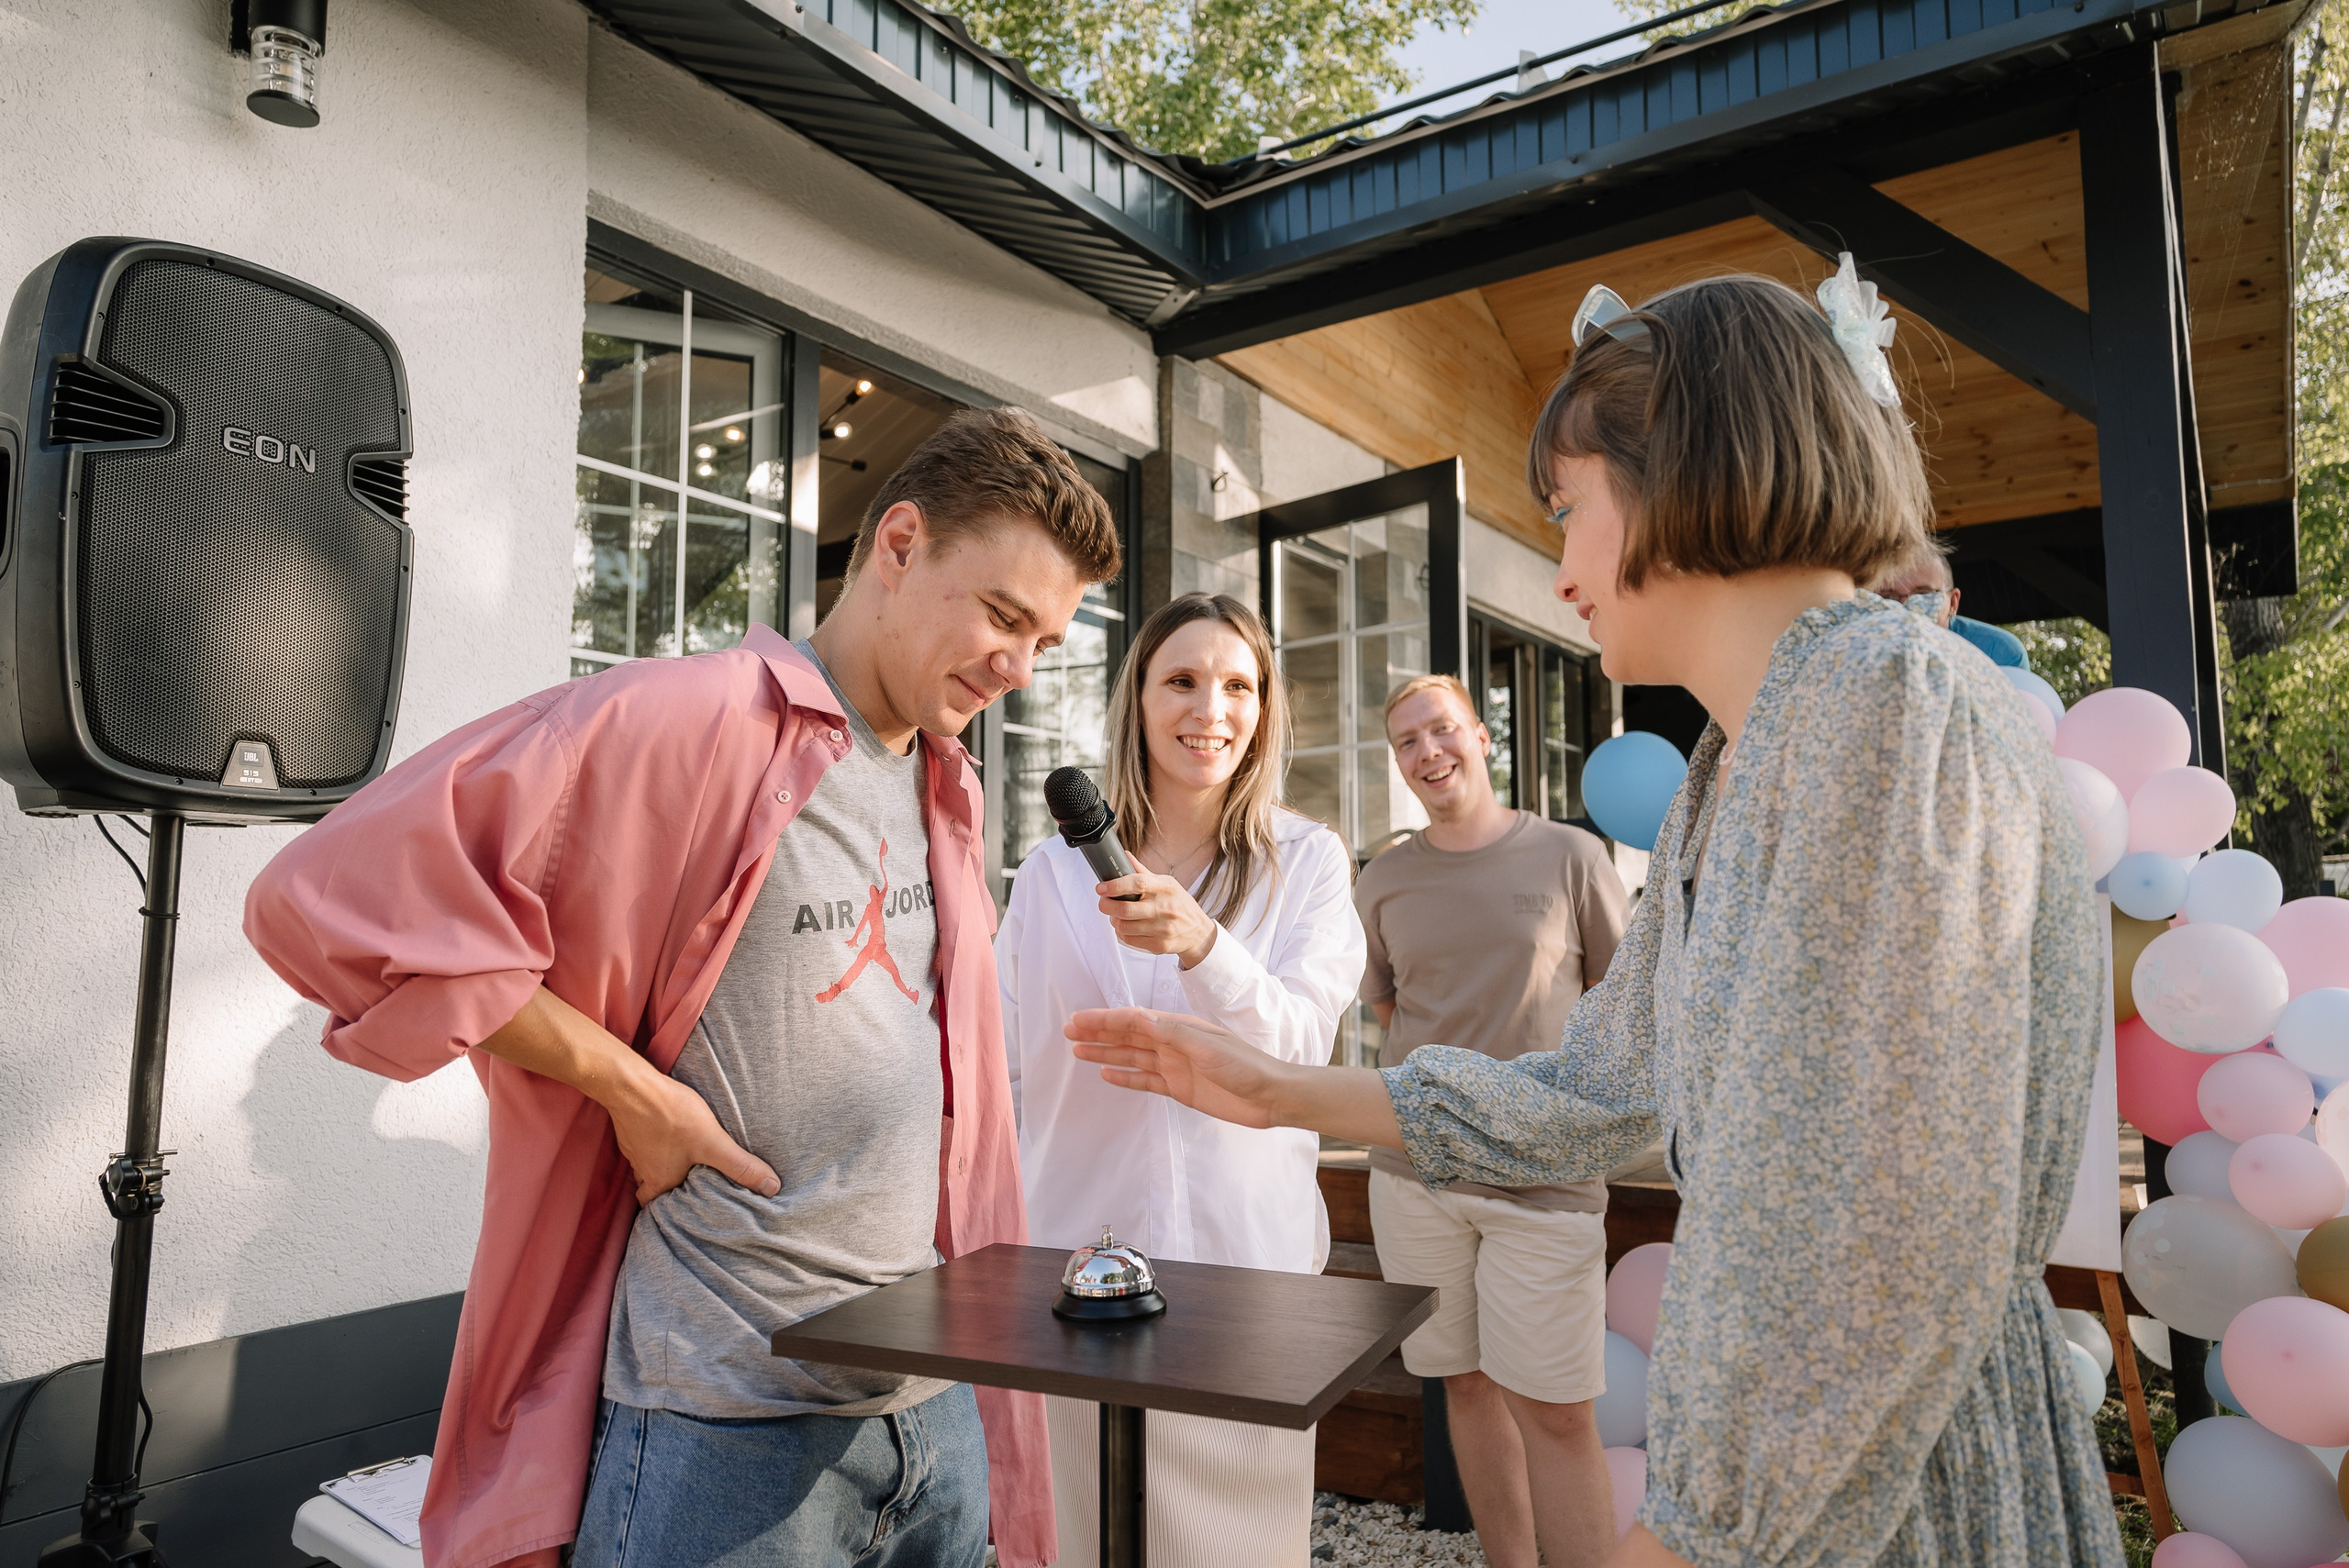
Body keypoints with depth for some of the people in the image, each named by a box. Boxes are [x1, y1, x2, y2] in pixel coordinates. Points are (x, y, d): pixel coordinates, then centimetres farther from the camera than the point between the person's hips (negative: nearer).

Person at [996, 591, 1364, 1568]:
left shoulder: (1309, 860, -2)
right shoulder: (1054, 868, 3)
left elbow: (1296, 1049, -14)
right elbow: (999, 1057, 9)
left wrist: (1199, 943, -32)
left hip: (1248, 1259, -1)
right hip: (1078, 1247, 1)